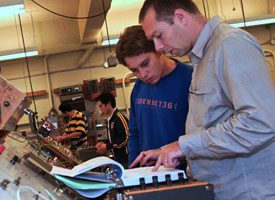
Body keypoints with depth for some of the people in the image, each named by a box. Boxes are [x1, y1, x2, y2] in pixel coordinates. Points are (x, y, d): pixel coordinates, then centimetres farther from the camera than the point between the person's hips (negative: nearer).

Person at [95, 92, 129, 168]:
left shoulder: (119, 117, -15)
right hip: (118, 159, 9)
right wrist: (104, 144, 6)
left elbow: (126, 138, -19)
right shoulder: (110, 119, 13)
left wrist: (108, 146, -14)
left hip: (125, 159, -9)